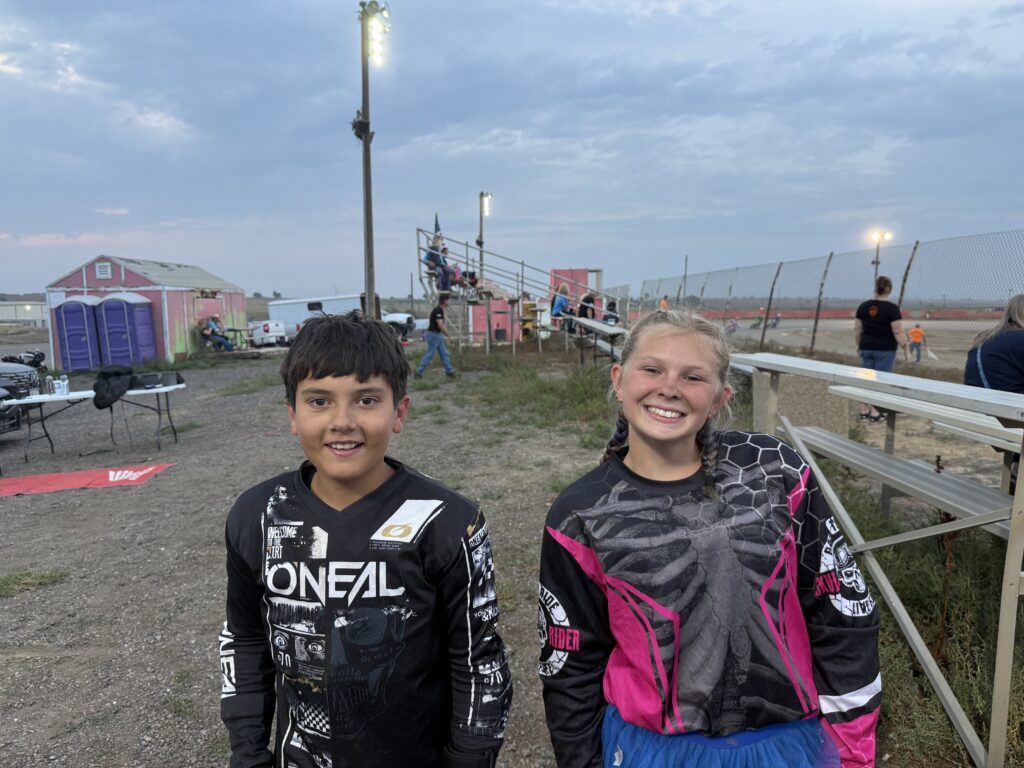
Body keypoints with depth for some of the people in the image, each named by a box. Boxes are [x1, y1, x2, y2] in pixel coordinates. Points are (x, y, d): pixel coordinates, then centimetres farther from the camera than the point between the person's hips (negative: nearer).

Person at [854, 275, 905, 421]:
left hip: (867, 348, 4)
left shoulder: (863, 306, 1)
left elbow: (857, 329, 5)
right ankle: (874, 412, 4)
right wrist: (904, 346, -2)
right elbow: (898, 332, -14)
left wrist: (859, 345, 16)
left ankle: (864, 411, 14)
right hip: (885, 350, -4)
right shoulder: (892, 308, -13)